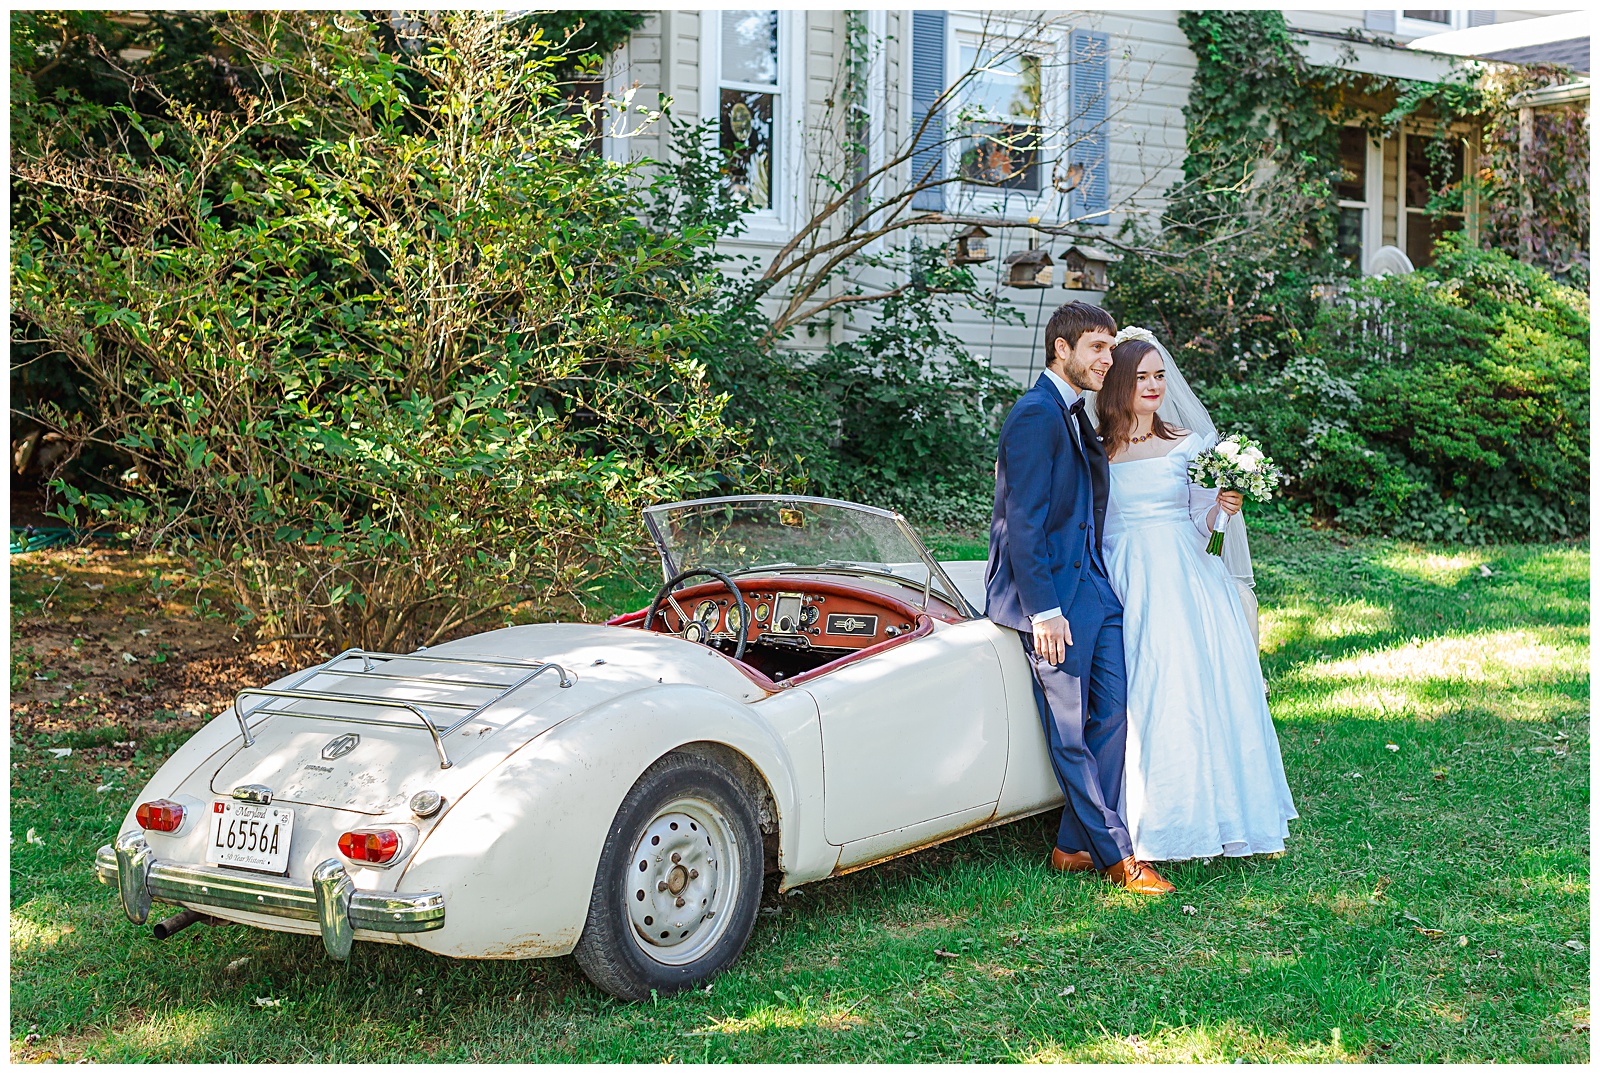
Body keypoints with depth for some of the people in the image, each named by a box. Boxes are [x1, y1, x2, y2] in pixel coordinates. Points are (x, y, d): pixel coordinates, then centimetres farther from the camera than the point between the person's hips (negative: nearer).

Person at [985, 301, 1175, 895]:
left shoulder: (1073, 415, 16)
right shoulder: (1036, 415, -14)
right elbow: (1022, 522, -18)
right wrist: (1044, 611, -21)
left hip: (1092, 585, 10)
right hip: (1051, 591, -10)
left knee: (1111, 715, 6)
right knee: (1070, 733, -1)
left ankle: (1076, 845, 15)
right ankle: (1116, 856, 5)